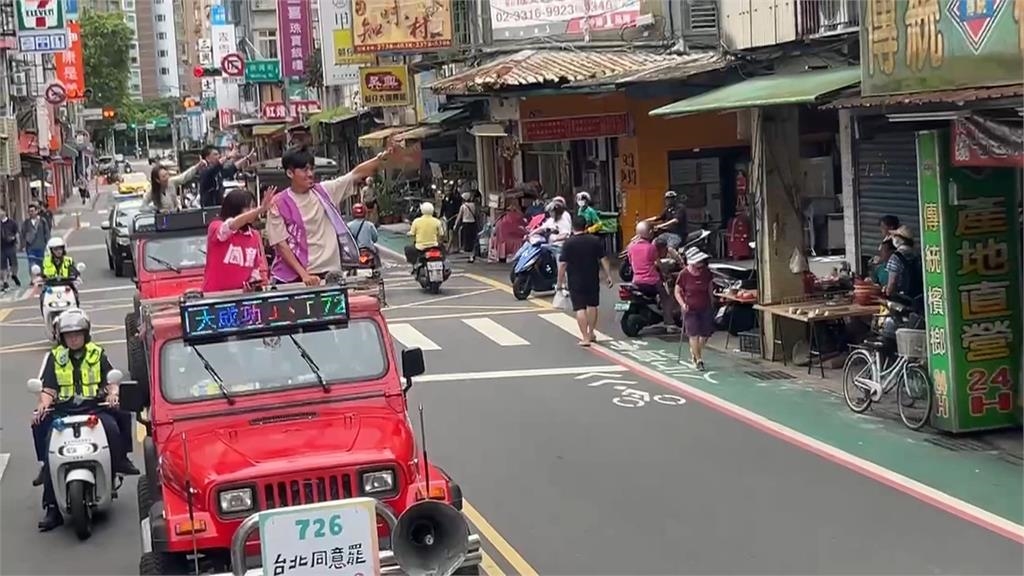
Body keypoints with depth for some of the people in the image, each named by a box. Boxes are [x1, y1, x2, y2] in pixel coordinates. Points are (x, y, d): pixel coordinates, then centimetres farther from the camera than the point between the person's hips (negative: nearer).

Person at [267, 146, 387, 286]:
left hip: (329, 274, 3)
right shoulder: (279, 205, -4)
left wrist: (380, 158, -12)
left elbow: (356, 174, 2)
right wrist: (304, 275, -16)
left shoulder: (325, 191, 6)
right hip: (293, 278, -3)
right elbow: (281, 245, -7)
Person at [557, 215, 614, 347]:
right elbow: (604, 259, -3)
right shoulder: (595, 241, -1)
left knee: (580, 308, -3)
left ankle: (585, 337, -8)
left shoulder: (568, 243, -9)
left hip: (576, 281, -3)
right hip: (593, 280, 3)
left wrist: (560, 282, -3)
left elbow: (562, 264, -10)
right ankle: (591, 333, 29)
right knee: (592, 305, 18)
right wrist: (609, 276, 3)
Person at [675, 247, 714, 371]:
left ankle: (694, 351, 36)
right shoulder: (684, 274, -14)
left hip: (705, 308, 4)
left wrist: (711, 302, 15)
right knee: (694, 334, -9)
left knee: (706, 333, 8)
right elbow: (677, 292, -6)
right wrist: (683, 304, -20)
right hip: (690, 309, -4)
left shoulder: (706, 272, -3)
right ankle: (698, 360, -1)